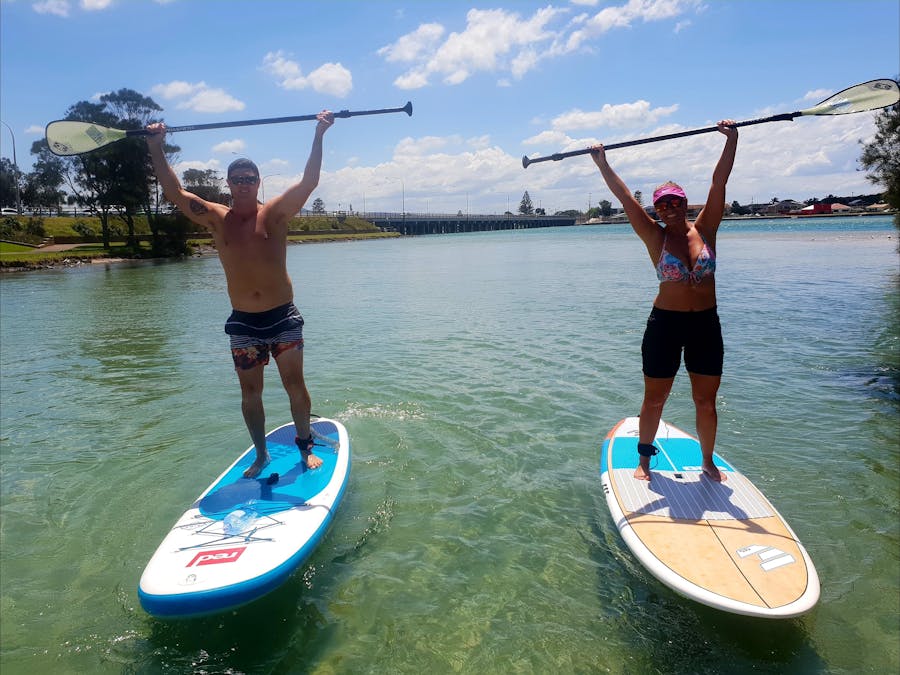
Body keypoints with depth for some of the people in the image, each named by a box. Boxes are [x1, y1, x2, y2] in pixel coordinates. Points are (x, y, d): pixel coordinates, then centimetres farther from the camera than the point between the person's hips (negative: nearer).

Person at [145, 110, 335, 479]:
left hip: (283, 317, -2)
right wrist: (156, 148, -5)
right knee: (250, 393, 8)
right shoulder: (217, 219, 4)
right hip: (243, 323, 2)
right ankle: (261, 455, 24)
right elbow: (174, 192, 0)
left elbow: (309, 182, -12)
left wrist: (319, 135, -18)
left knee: (295, 385, 1)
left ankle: (306, 445, 20)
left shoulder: (275, 212, -2)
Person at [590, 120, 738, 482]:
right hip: (665, 324, -2)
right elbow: (625, 197, -8)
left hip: (706, 324, 2)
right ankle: (644, 459, 25)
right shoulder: (656, 238, -4)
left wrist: (732, 139, -9)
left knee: (706, 401, 11)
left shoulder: (704, 230, 1)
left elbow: (719, 182, -5)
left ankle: (708, 461, 30)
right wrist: (602, 164, -11)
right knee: (654, 400, 8)